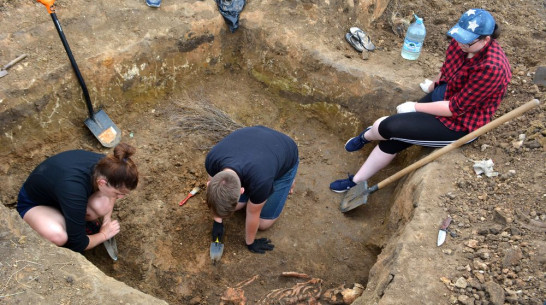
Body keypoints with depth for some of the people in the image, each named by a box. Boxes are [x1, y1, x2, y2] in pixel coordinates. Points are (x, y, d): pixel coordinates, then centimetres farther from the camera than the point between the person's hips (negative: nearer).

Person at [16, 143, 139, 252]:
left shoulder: (104, 164, -26)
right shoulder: (75, 188, -44)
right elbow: (77, 244, -31)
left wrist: (107, 218, -2)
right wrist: (104, 234, -14)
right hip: (32, 204, -5)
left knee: (103, 206, -26)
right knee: (57, 236, -38)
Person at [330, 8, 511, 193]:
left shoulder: (491, 68, -32)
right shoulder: (462, 41, -9)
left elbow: (456, 107, -27)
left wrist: (415, 107, -19)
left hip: (459, 123, -8)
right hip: (442, 96, 8)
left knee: (389, 128, -14)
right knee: (392, 140, 0)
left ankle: (367, 135, 25)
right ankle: (356, 182, 20)